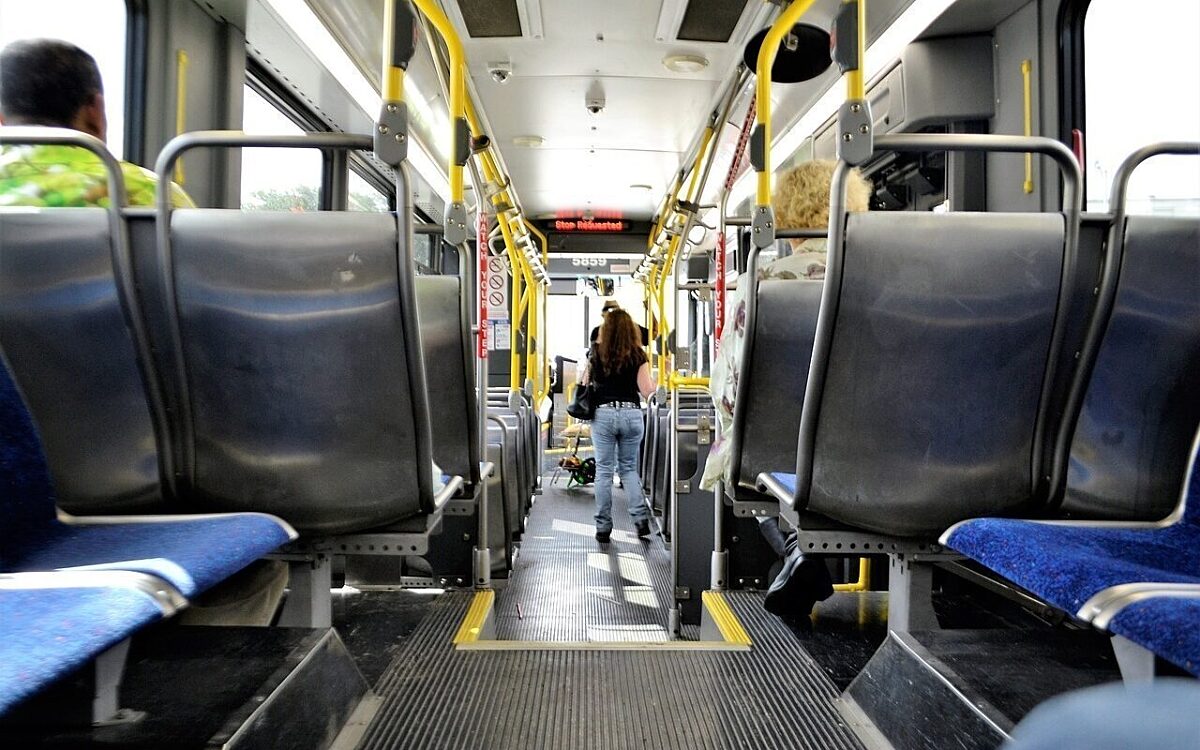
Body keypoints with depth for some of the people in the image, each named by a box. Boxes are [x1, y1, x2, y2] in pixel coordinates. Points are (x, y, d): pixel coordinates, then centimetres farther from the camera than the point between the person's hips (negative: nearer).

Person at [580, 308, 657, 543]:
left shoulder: (596, 353, 0)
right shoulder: (638, 355, -2)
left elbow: (584, 384, 8)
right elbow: (646, 391, -4)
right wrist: (655, 380, 14)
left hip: (603, 414, 0)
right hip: (632, 414, 1)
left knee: (604, 471, 6)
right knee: (629, 467, 17)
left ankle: (603, 527, 10)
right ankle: (640, 517, 5)